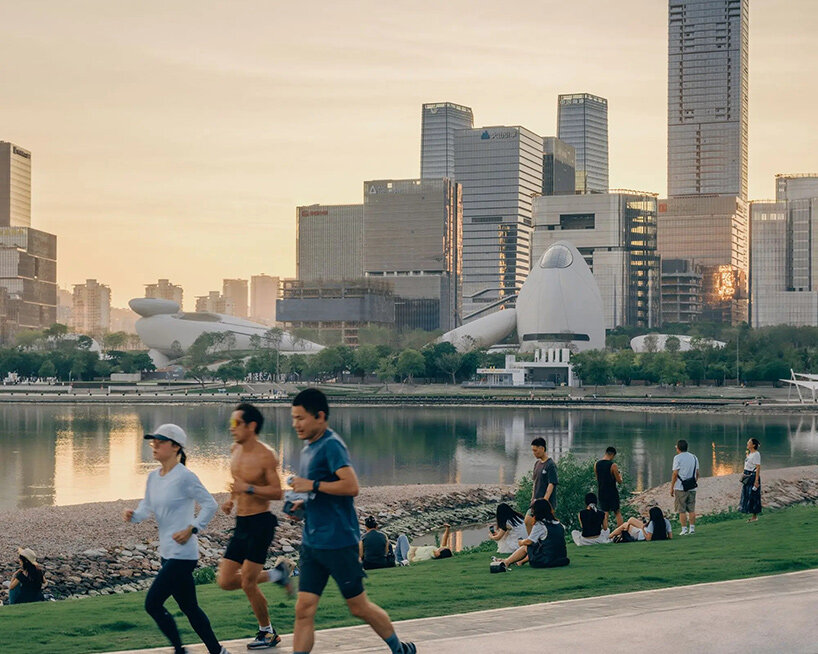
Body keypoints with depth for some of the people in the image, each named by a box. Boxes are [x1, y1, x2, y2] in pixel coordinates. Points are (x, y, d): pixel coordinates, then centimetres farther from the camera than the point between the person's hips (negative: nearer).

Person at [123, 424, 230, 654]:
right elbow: (147, 507, 14)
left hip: (182, 553, -8)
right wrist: (133, 515, -6)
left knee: (152, 603, -9)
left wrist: (192, 529, -16)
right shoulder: (153, 477, 9)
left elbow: (210, 505, -11)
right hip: (167, 553, 8)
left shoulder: (184, 477, -14)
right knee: (189, 608, 14)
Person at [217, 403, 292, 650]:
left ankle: (267, 632, 15)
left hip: (261, 523, -8)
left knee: (247, 584, -4)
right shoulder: (235, 451, 8)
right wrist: (231, 500, 8)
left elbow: (277, 492, -17)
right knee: (226, 581, 5)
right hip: (241, 524, 8)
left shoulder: (265, 456, -15)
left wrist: (248, 489, -27)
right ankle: (276, 574, 24)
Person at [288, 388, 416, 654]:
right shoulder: (309, 448, 13)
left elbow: (351, 486, -26)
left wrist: (313, 485, -21)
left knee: (359, 607, 6)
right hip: (312, 541, 8)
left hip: (338, 542, -8)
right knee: (304, 610, 1)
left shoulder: (331, 445, -14)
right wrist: (304, 505, 9)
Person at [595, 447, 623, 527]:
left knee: (604, 514, 10)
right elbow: (619, 481, -9)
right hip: (612, 492, -4)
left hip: (601, 492, 4)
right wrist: (620, 475, 11)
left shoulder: (596, 464, 1)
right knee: (618, 513, 6)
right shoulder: (613, 465, -15)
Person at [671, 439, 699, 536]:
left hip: (681, 488, -5)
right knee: (691, 509, 10)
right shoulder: (694, 457, 11)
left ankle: (684, 529, -3)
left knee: (682, 510, -1)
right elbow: (697, 473, 12)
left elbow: (675, 474, -10)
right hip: (692, 488, 5)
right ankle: (692, 528, 8)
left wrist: (671, 488, -5)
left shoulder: (678, 458, -7)